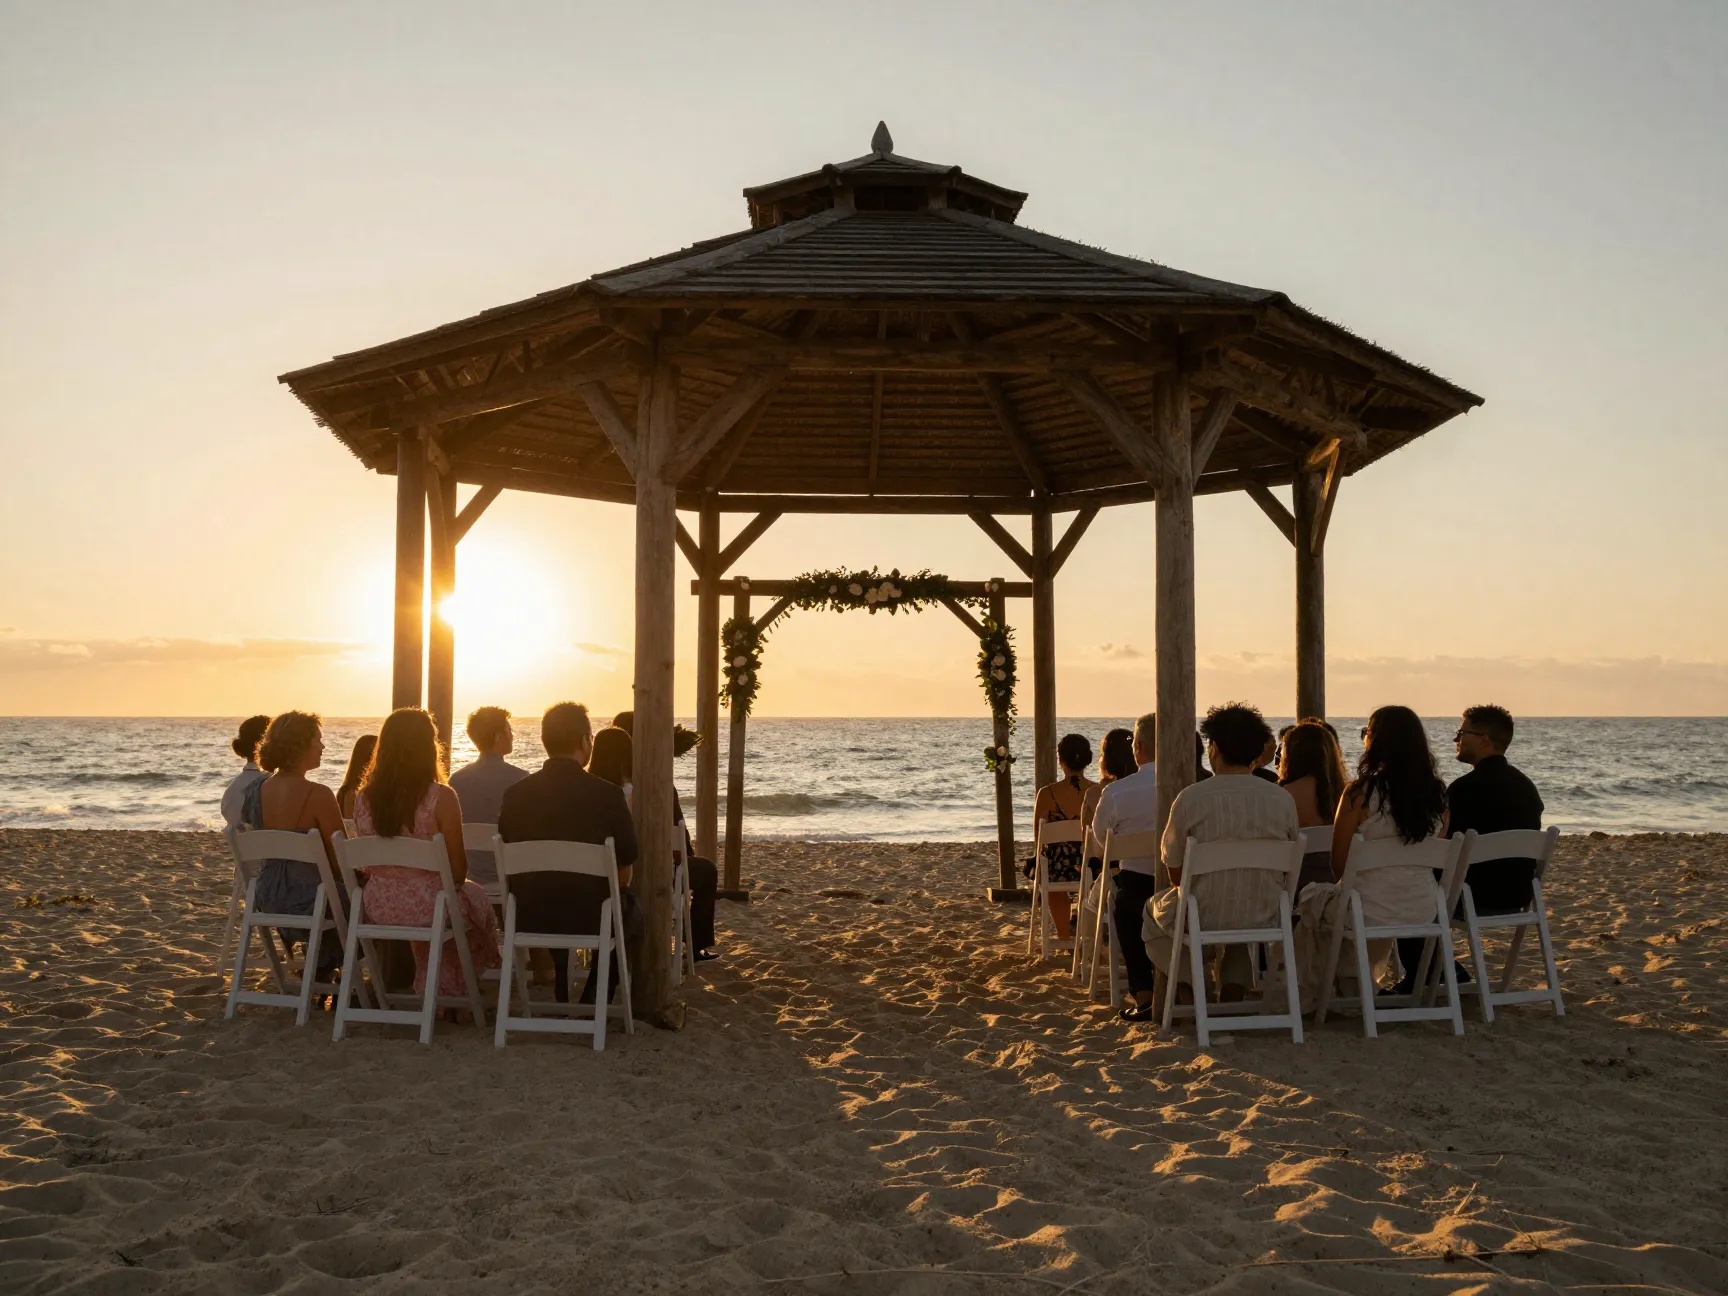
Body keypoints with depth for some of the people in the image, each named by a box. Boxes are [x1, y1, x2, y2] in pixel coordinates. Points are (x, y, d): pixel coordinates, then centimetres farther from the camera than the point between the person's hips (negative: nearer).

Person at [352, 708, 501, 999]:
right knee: (476, 896, 29)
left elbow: (365, 866, 6)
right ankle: (453, 988, 40)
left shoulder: (364, 797, -5)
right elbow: (458, 869, -13)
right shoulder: (441, 797, -18)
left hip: (378, 908, 4)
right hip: (428, 906, -4)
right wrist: (454, 882, 9)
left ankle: (430, 985, 45)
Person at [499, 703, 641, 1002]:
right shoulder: (608, 795, -14)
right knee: (632, 911, 30)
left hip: (528, 917, 3)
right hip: (591, 916, -3)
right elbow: (626, 869, -5)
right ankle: (592, 1003, 29)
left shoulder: (515, 793, -5)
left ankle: (561, 1001, 40)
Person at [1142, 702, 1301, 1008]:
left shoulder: (1191, 797, -14)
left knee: (1154, 909, 30)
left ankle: (1191, 999, 26)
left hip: (1202, 919, -3)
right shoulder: (1283, 799, -5)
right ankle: (1232, 998, 28)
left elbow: (1175, 870, -5)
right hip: (1265, 920, 3)